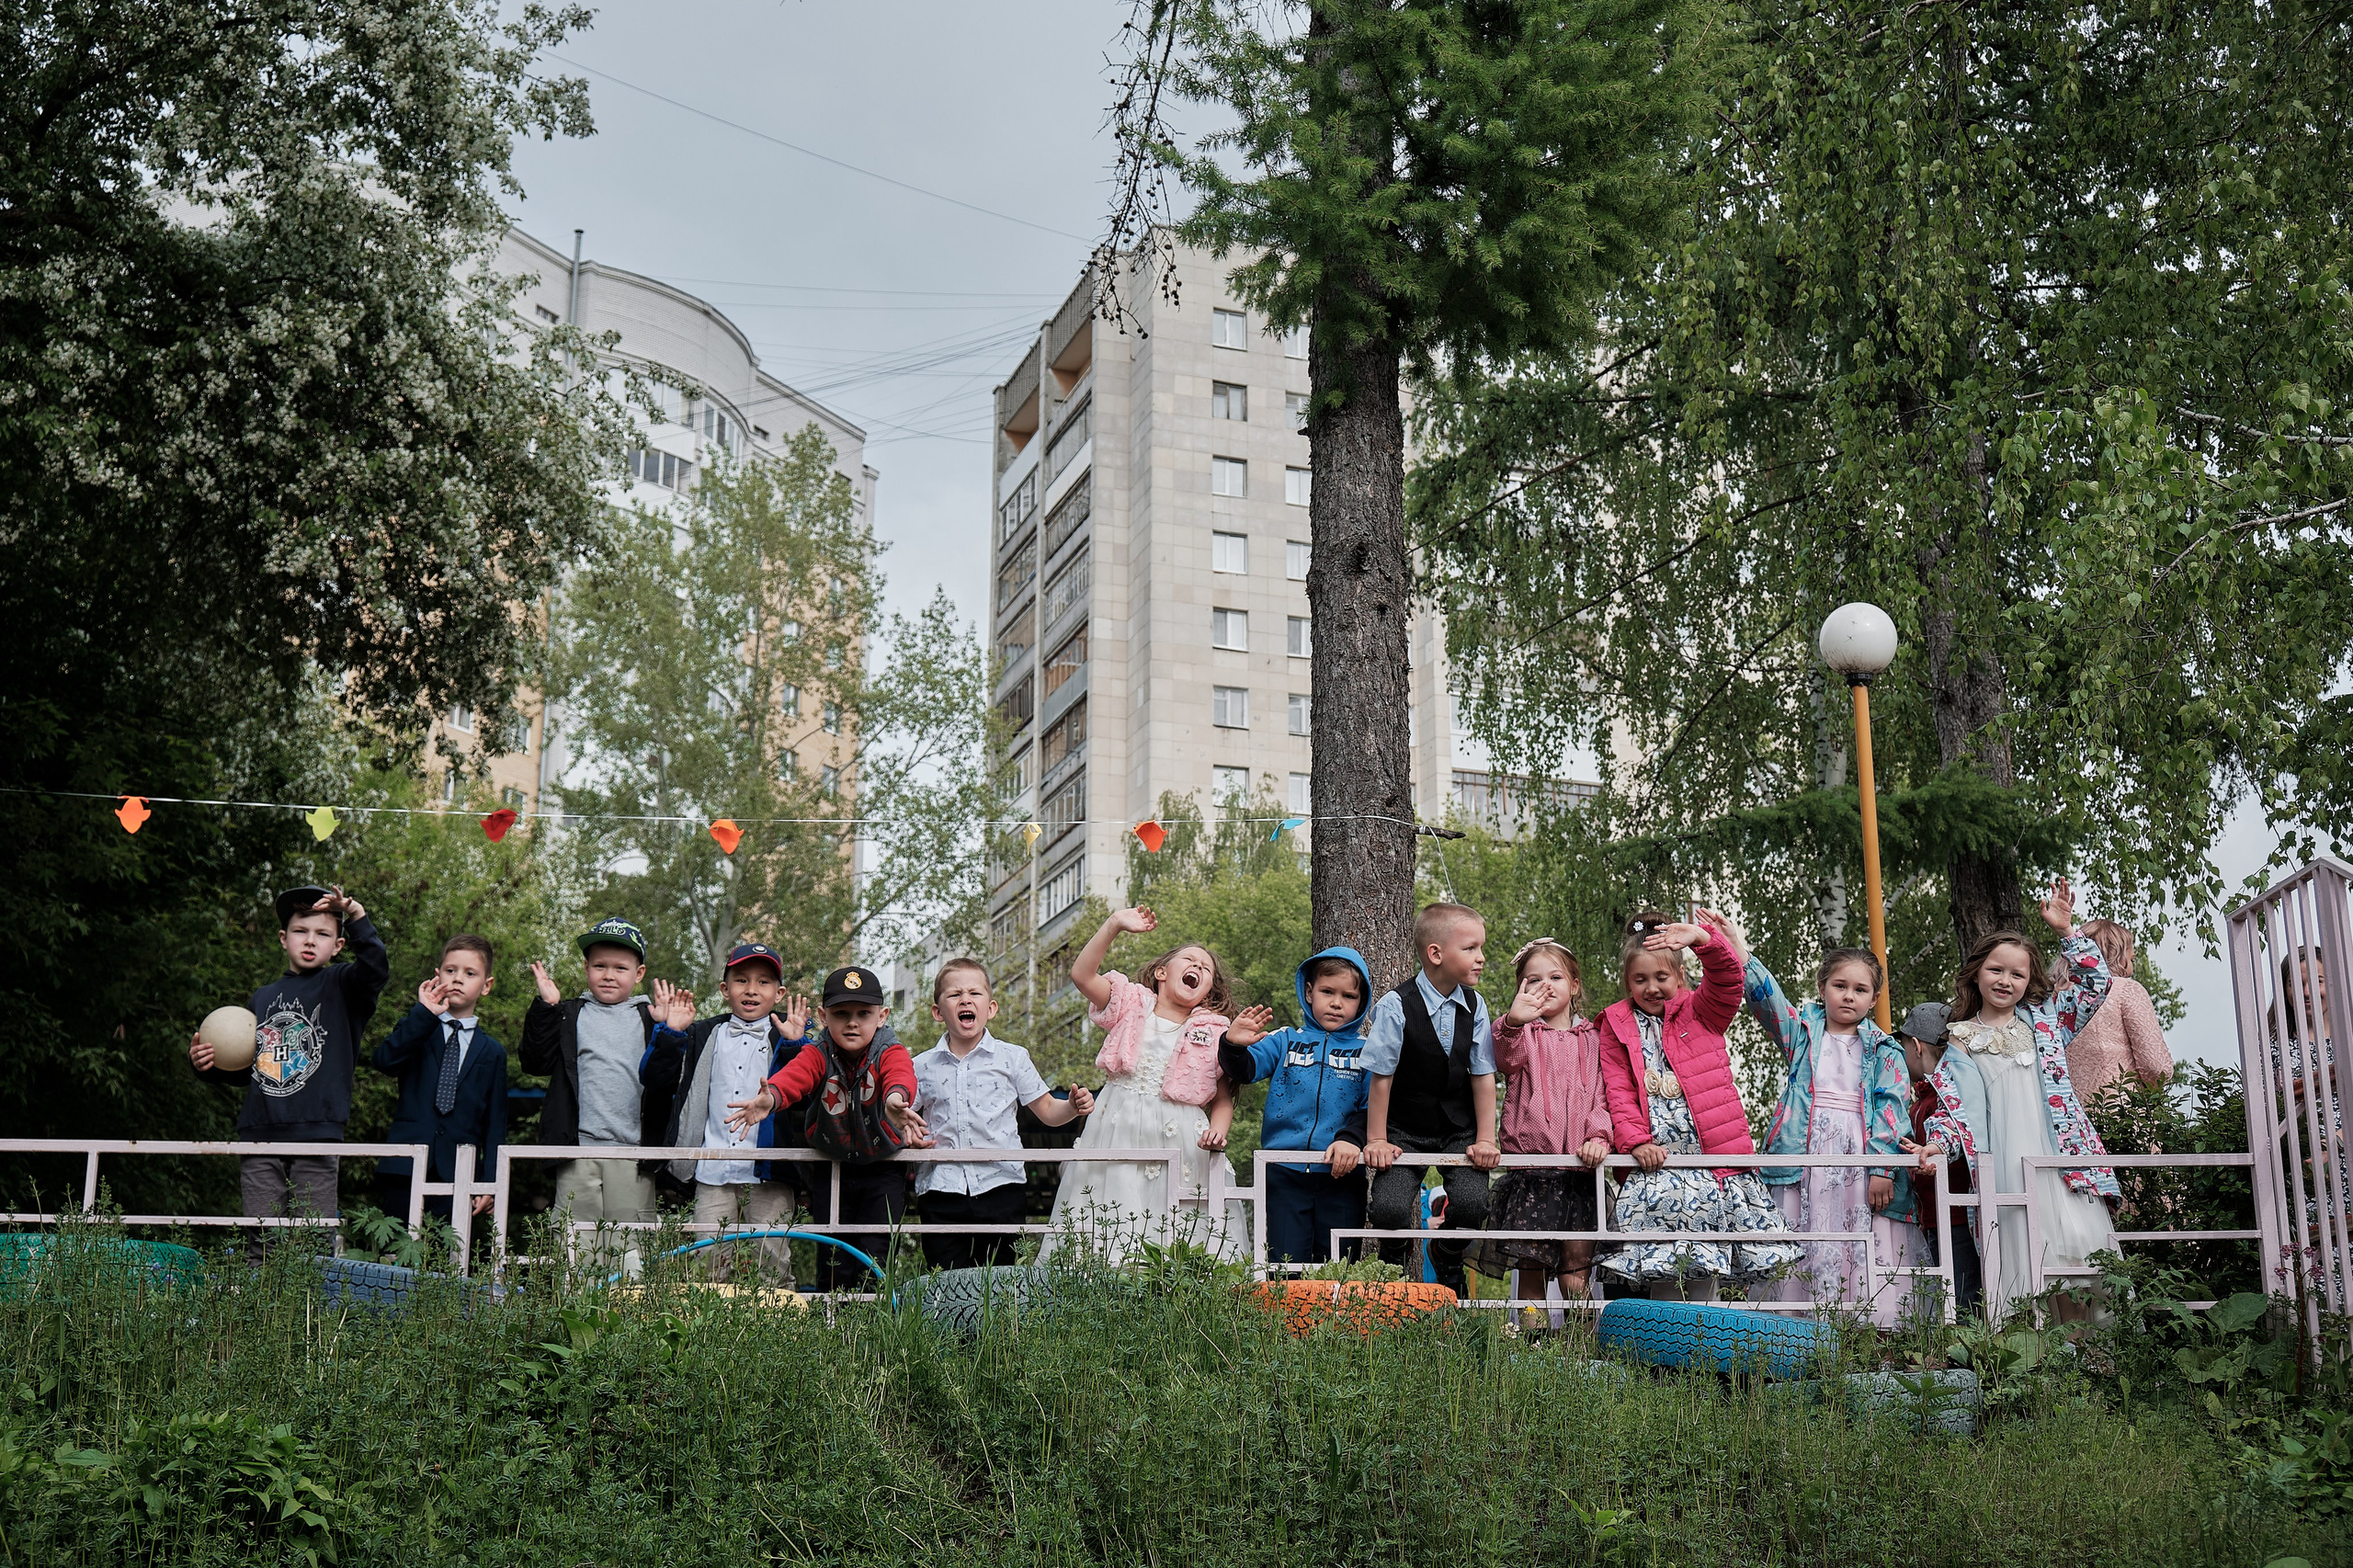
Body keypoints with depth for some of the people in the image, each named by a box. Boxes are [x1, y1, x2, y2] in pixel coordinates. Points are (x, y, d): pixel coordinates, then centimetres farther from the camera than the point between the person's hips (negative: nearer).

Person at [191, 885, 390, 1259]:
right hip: (259, 1136, 4)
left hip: (317, 1133, -4)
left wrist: (357, 918, -28)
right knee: (261, 1244, 3)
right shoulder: (263, 997, 19)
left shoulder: (341, 986, 7)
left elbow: (375, 968, -17)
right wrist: (206, 1064, 8)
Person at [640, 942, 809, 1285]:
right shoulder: (703, 1036, 15)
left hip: (769, 1171, -2)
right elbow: (653, 1080, 7)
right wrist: (669, 1033, -4)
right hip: (713, 1173, 2)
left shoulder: (787, 1038, 7)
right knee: (709, 1264, 0)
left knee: (775, 1265, -1)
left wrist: (793, 1047, -18)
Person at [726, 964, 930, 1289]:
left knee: (876, 1251, -5)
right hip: (830, 1168, 2)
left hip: (882, 1168, -2)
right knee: (833, 1254, 5)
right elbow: (796, 1074, -29)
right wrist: (770, 1097, -54)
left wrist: (896, 1098, -62)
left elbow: (900, 1074, -36)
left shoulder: (890, 1052, -12)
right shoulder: (818, 1054, -7)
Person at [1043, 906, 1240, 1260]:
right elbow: (1082, 975, -4)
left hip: (1180, 1144, 0)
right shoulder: (1132, 1004, 10)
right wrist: (1114, 926, -13)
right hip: (1118, 1135, 0)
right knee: (1107, 1231, -4)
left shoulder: (1215, 1032, 11)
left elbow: (1223, 1097, 12)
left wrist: (1219, 1131, -9)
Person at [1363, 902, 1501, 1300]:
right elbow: (1382, 1077, -11)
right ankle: (1394, 1258, 18)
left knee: (1471, 1203, -19)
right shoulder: (1396, 1007, -15)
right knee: (1388, 1208, -21)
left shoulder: (1474, 1005, -3)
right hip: (1405, 1131, -3)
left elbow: (1483, 1076, 0)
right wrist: (1376, 1140, -8)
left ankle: (1448, 1258, 17)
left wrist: (1484, 1139, -3)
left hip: (1459, 1130, 3)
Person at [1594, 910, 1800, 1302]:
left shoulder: (1702, 1013, 11)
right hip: (1655, 1165, 0)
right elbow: (1619, 1093, 3)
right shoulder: (1617, 1026, 11)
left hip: (1714, 1159, 0)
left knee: (1706, 1276, 0)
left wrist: (1702, 937, -28)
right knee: (1663, 1275, -6)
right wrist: (1636, 1141, -12)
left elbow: (1728, 976, -9)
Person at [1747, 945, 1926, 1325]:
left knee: (1868, 1259, -6)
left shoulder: (1884, 1051, 10)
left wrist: (1882, 1168, -11)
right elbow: (1766, 995, 0)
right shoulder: (1802, 1031, 13)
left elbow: (1892, 1108, 0)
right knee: (1798, 1253, -2)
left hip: (1861, 1160, -1)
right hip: (1805, 1157, 1)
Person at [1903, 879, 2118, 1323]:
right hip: (2003, 1172, -1)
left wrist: (2066, 930, 11)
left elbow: (2096, 984, 19)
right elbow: (1952, 1104, 5)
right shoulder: (1961, 1043, 13)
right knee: (2018, 1266, -8)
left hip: (2060, 1159, 1)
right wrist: (1938, 1144, -14)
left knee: (2075, 1260, -8)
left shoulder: (2045, 1018, 19)